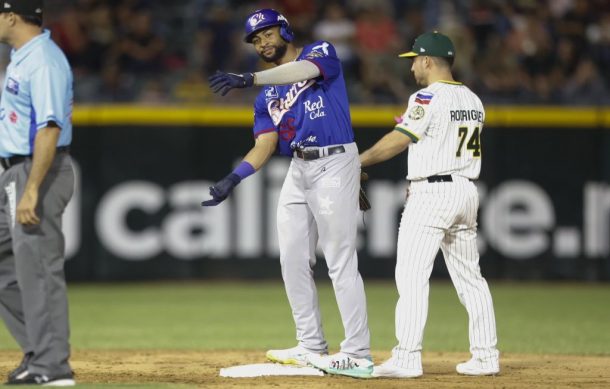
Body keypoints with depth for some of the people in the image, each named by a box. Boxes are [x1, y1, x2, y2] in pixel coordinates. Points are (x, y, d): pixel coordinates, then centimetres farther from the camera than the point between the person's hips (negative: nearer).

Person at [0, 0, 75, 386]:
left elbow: (50, 129, -24)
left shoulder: (43, 60, -18)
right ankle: (39, 351, 19)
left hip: (38, 173, -11)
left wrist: (31, 190, -27)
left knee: (38, 268, -8)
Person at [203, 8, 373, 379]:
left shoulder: (322, 52, -1)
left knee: (341, 263, -10)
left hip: (335, 164, -8)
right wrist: (233, 178, -10)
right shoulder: (268, 94, 17)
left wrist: (249, 79, -37)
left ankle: (358, 355, -10)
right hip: (298, 170, 8)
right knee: (293, 261, 7)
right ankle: (312, 348, 16)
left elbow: (304, 70, -24)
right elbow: (265, 145, 7)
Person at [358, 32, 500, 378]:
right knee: (470, 277, 13)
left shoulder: (428, 98, -11)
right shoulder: (473, 100, 13)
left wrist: (358, 162, 1)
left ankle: (408, 358, -16)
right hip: (467, 192, 8)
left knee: (411, 275, -9)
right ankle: (486, 357, 14)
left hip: (432, 192, -8)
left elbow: (397, 141, -10)